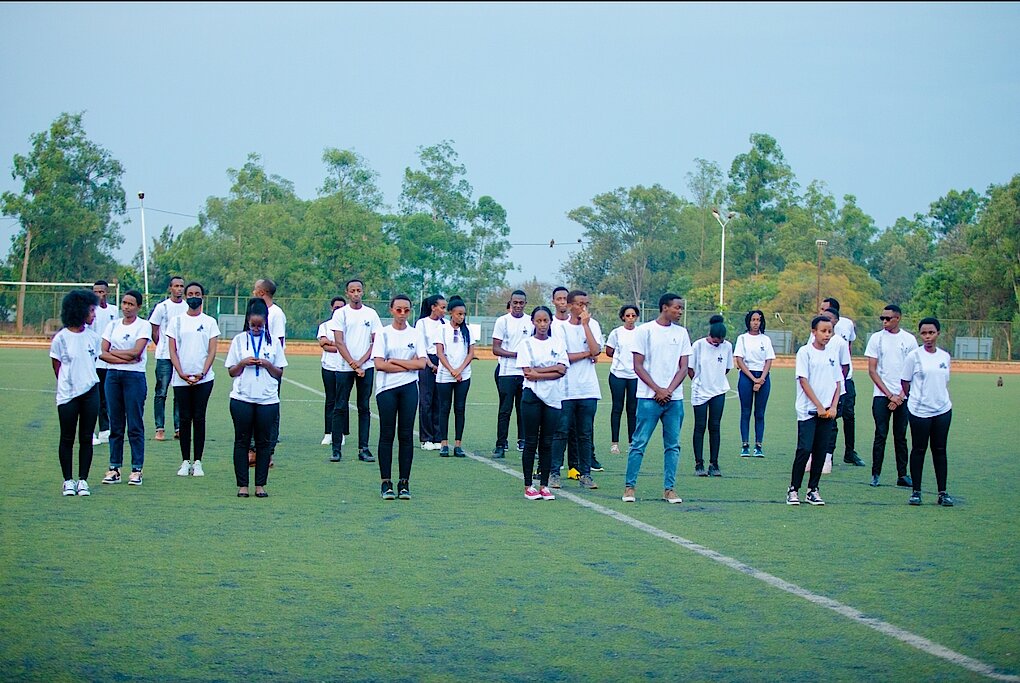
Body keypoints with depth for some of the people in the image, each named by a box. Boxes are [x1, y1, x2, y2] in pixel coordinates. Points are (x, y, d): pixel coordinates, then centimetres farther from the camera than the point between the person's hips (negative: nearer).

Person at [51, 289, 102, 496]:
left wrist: (85, 380, 8)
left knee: (86, 438, 5)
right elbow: (57, 367, 1)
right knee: (67, 439, 4)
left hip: (90, 391, 3)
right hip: (67, 394, -3)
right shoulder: (61, 338, -6)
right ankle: (68, 481, 12)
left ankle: (83, 480, 11)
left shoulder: (93, 337, 6)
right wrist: (66, 384, 3)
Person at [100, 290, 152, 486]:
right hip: (113, 375, 4)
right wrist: (125, 358, -12)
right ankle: (114, 468, 10)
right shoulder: (113, 325, 11)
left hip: (134, 376, -4)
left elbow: (136, 352, -12)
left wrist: (112, 352, -3)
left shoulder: (144, 325, 0)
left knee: (135, 425, -3)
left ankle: (136, 469, 0)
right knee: (115, 424, 6)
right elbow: (102, 353, 1)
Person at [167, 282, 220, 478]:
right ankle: (185, 461, 7)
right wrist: (181, 373, -9)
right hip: (181, 379, 1)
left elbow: (212, 351, 1)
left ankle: (197, 462, 2)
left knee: (199, 419, -1)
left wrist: (202, 373, -12)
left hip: (203, 379, -1)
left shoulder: (210, 322, 6)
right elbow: (172, 350, 4)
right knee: (185, 419, 3)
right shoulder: (176, 321, 8)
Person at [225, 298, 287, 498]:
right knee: (242, 441, 2)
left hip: (268, 400, 0)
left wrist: (267, 364, -11)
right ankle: (242, 485, 6)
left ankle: (260, 485, 9)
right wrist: (243, 363, -11)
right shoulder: (239, 340, 6)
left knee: (264, 442, 3)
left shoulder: (273, 341, 7)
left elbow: (279, 373, 7)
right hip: (242, 399, 0)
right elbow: (231, 371, 7)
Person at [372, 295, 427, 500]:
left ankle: (404, 483, 4)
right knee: (387, 435, -2)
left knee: (406, 435, 1)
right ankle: (386, 482, 2)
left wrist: (394, 361, -6)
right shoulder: (383, 333, 3)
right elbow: (379, 364, -8)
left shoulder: (416, 334, 9)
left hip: (409, 388, 1)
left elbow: (421, 363, -2)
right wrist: (408, 365, -6)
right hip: (386, 388, -1)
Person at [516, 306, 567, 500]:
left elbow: (562, 369, -3)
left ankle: (544, 485, 9)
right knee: (531, 442, 0)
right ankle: (528, 486, 4)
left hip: (553, 397, 2)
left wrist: (537, 371, -10)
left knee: (547, 443, 4)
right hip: (532, 396, -2)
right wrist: (552, 372, -12)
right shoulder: (526, 344, 1)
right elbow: (528, 373, -8)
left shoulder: (558, 343, 9)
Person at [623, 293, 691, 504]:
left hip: (674, 398, 4)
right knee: (639, 443, -3)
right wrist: (657, 390, -11)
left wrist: (668, 391, -7)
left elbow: (683, 368, 7)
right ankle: (629, 486, 4)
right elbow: (638, 366, -4)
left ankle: (669, 489, 10)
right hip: (648, 398, -4)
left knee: (673, 445, 4)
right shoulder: (645, 330, -2)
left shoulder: (681, 333, 10)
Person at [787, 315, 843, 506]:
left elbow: (838, 383, 14)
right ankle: (793, 490, -3)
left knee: (821, 452, 4)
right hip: (808, 410, -5)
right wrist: (819, 406, -12)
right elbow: (804, 381, -8)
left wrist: (833, 407, 0)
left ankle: (813, 490, 12)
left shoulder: (831, 355, 12)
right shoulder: (805, 352, -3)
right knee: (805, 449, -11)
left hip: (827, 412, 5)